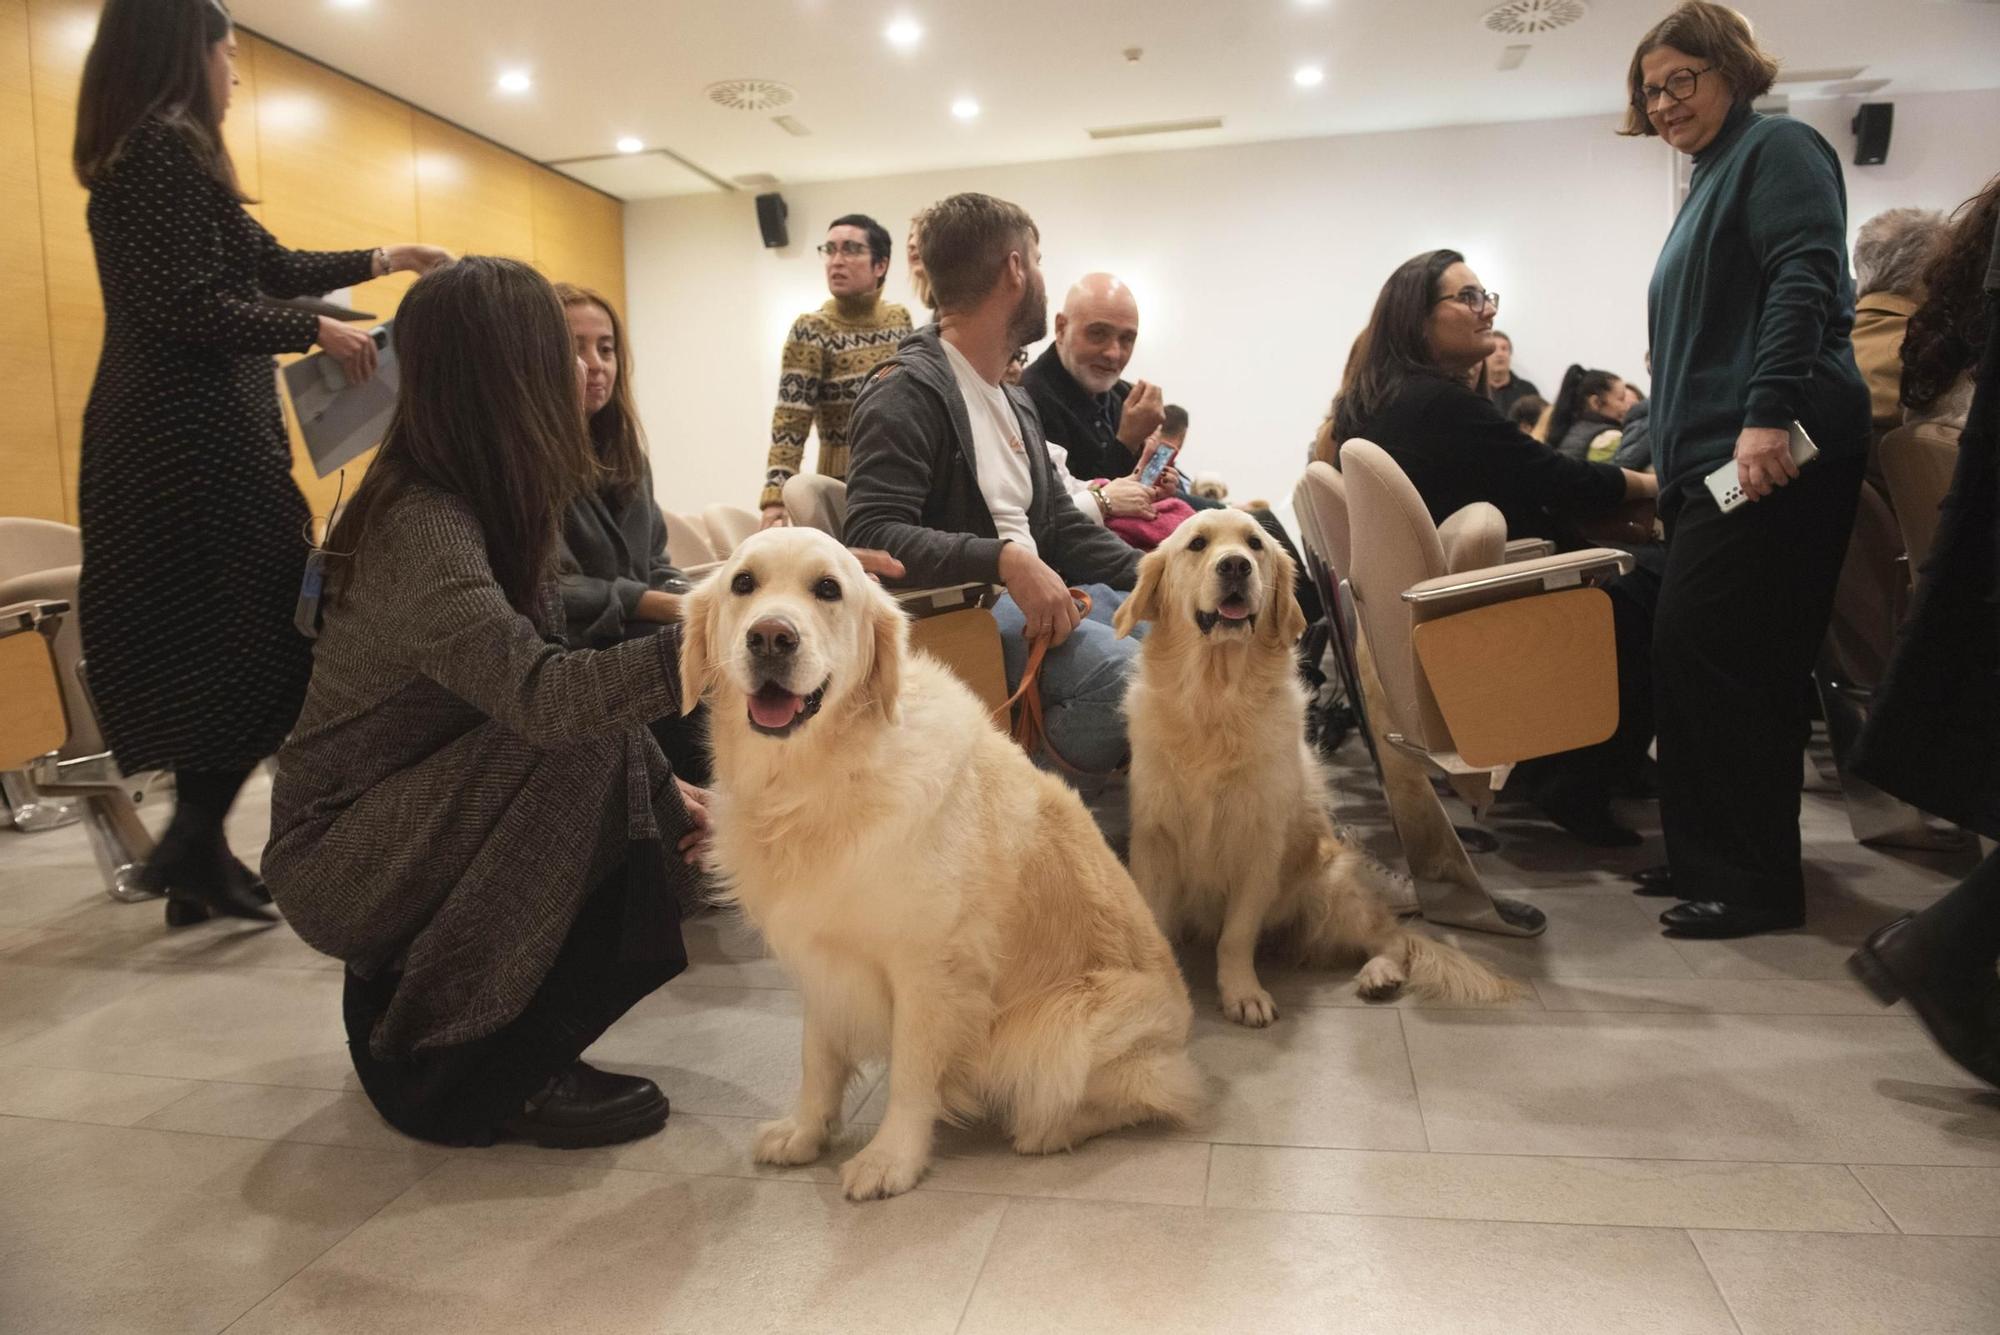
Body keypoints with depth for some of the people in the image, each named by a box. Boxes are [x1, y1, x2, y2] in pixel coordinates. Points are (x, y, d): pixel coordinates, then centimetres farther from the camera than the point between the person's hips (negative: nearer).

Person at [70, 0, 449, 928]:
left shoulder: (149, 153, 21)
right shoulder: (168, 148, -10)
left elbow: (270, 265, 28)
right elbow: (189, 307, -19)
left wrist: (387, 258, 35)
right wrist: (316, 333, -9)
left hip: (166, 434, 10)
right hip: (194, 436, -10)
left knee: (208, 648, 11)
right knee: (262, 640, -6)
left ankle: (197, 864, 18)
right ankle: (193, 840, -1)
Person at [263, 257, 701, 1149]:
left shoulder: (494, 503, 0)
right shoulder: (419, 527, -27)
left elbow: (545, 683, 4)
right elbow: (547, 698, -42)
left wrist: (662, 786, -6)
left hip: (421, 815, 9)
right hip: (339, 854, -8)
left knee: (650, 827, -3)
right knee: (583, 750, -28)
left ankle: (407, 1013, 14)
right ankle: (485, 1072, -12)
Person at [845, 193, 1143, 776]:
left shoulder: (1017, 401, 22)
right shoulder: (908, 391, -8)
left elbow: (1061, 525, 22)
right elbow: (871, 534, -21)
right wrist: (1005, 559, -31)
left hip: (1038, 592, 9)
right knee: (1127, 673, -31)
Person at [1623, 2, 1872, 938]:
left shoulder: (1777, 148, 0)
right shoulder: (1709, 184, 27)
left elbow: (1805, 278, -16)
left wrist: (1769, 413, -26)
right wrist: (1671, 461, 24)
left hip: (1772, 454, -10)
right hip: (1715, 463, 10)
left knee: (1705, 648, -13)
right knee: (1700, 653, 8)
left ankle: (1753, 880, -4)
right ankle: (1711, 856, 17)